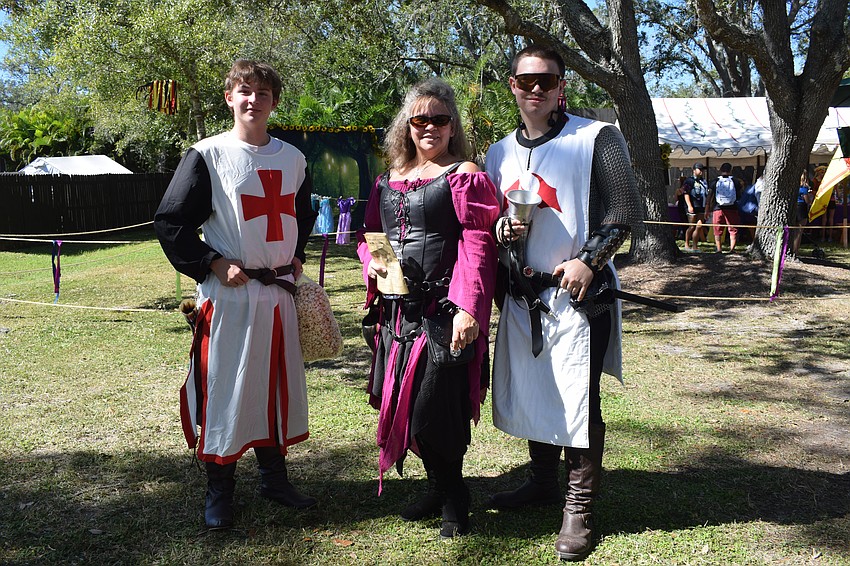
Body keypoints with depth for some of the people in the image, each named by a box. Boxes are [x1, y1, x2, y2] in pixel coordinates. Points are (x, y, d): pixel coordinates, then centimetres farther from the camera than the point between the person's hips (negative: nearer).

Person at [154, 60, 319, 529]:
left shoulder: (292, 158, 10)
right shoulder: (207, 155, -5)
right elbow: (170, 222, -6)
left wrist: (296, 257, 12)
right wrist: (213, 263, -13)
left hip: (279, 292, 5)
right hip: (228, 293, -5)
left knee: (278, 385, 12)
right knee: (224, 389, 2)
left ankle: (273, 476, 29)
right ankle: (219, 490, 17)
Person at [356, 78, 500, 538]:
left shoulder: (464, 176, -4)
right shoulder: (389, 181, 14)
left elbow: (477, 246, -12)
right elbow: (369, 236, 22)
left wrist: (467, 309, -22)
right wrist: (372, 262, -1)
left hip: (442, 311, -6)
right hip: (398, 310, 6)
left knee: (435, 407, -5)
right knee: (406, 404, 12)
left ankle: (453, 499, 18)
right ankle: (438, 488, 32)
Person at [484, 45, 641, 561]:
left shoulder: (596, 138, -3)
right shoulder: (499, 154, 13)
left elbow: (626, 210, -6)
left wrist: (589, 260, -16)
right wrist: (500, 229, -2)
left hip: (577, 290, -5)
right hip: (522, 294, 6)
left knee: (579, 401, -3)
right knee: (530, 393, 15)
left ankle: (580, 508, 11)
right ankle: (544, 482, 34)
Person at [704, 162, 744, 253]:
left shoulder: (714, 182, 1)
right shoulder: (736, 181, 1)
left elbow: (709, 197, 1)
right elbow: (740, 196, 6)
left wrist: (707, 210, 5)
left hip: (718, 209, 1)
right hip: (732, 209, -1)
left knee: (718, 231, 9)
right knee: (733, 230, 6)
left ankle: (719, 249, 6)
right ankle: (732, 248, -3)